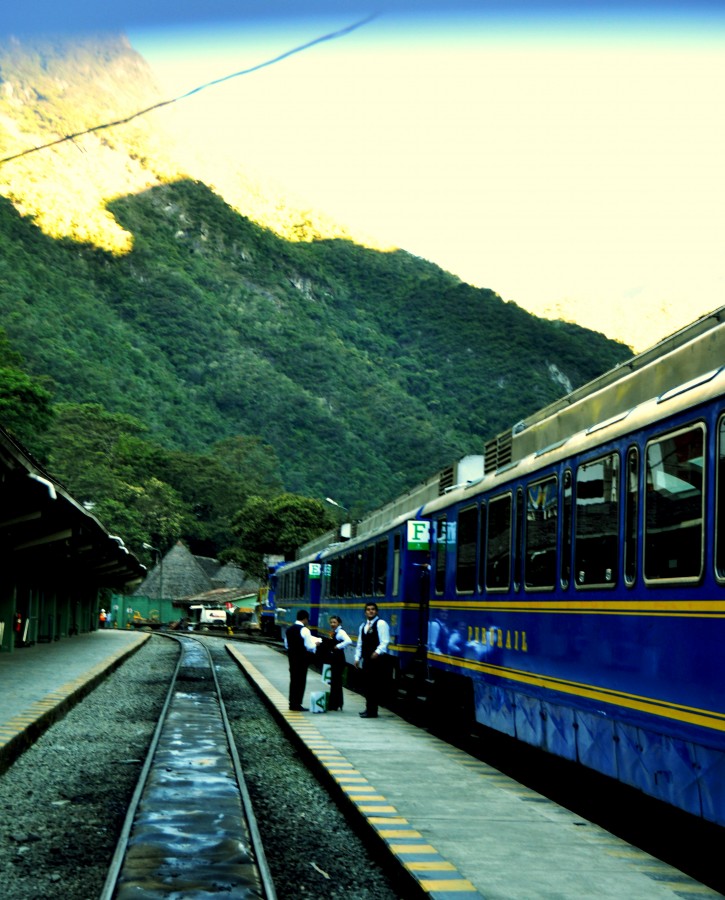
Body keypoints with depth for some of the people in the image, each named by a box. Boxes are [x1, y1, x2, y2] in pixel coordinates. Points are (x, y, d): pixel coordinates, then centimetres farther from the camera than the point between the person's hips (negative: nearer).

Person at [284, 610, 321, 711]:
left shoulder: (289, 629, 7)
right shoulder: (305, 630, -15)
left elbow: (286, 645, 15)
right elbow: (310, 647, -16)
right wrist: (315, 644, 3)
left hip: (292, 657, 7)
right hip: (302, 658, -7)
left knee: (293, 680, 14)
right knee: (301, 681, 0)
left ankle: (292, 704, 18)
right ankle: (297, 705, 2)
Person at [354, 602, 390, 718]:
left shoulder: (381, 623, -6)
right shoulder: (363, 626, 18)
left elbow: (385, 641, -14)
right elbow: (360, 644, 20)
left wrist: (377, 652, -26)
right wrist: (357, 658, 14)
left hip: (378, 659, -8)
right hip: (367, 659, 8)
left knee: (375, 685, -6)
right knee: (366, 684, 10)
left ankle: (372, 711, -1)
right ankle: (369, 708, 20)